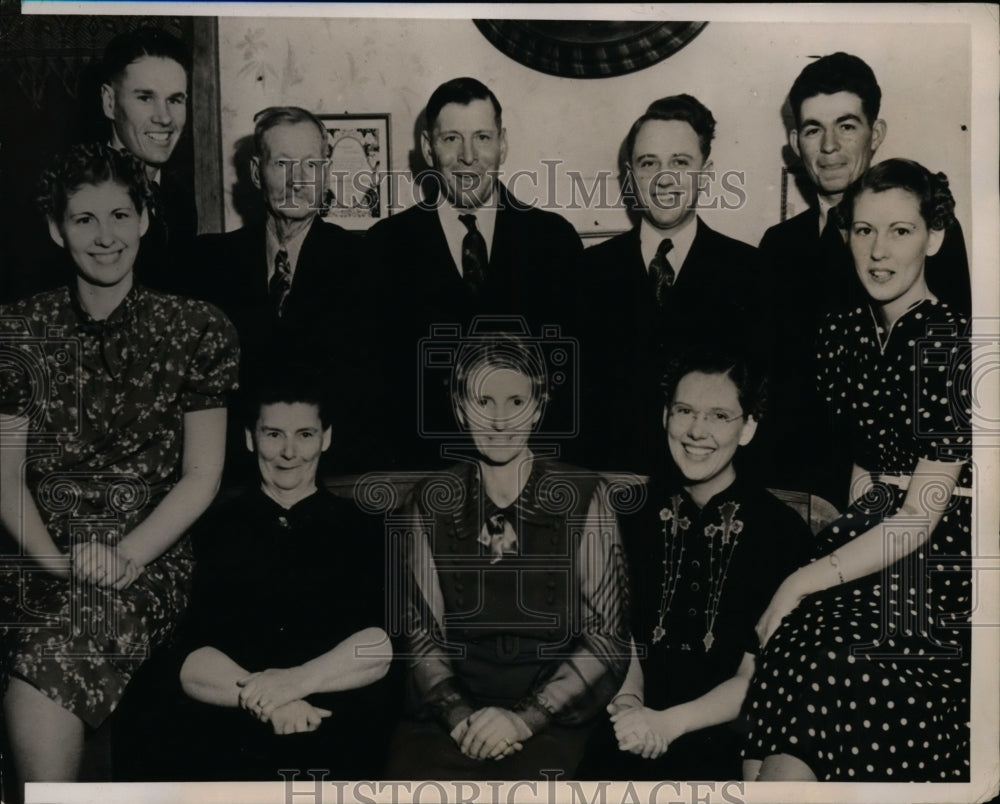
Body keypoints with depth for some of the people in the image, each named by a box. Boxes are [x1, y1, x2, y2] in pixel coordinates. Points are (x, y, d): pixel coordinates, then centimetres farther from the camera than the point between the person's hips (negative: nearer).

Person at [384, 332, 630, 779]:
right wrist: (458, 713, -10)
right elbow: (421, 630, 7)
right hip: (449, 718, 2)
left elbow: (606, 637, -1)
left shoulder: (583, 500, 0)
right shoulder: (432, 504, 7)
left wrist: (525, 717, -11)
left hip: (551, 719, -1)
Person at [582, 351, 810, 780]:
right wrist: (629, 697, -8)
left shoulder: (782, 531, -4)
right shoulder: (636, 514, 7)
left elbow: (757, 678, -5)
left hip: (728, 729, -2)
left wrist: (667, 722, -17)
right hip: (639, 726, 2)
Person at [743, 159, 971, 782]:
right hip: (870, 557, 6)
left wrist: (804, 582, -12)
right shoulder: (844, 334, 8)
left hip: (938, 575, -6)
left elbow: (920, 515, -14)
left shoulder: (949, 344, -14)